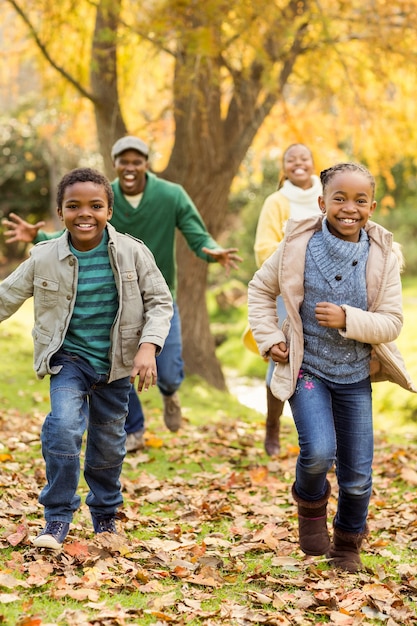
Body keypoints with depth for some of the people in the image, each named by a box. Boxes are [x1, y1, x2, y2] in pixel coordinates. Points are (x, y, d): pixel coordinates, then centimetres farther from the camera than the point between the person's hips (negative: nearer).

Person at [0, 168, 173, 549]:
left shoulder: (132, 253, -11)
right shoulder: (44, 259, -10)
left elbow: (160, 302, -4)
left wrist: (148, 346, -18)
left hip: (116, 364, 1)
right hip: (69, 359, -1)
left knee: (109, 446, 13)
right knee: (63, 428, -24)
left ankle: (105, 517, 38)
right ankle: (58, 518, -7)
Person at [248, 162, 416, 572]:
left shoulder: (383, 255, -7)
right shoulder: (299, 244, -9)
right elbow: (261, 289, 6)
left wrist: (347, 319, -25)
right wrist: (268, 338, -3)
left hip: (356, 376, 2)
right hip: (307, 369, -2)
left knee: (357, 477, 7)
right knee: (319, 452, -24)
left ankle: (348, 545, 35)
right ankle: (310, 506, 11)